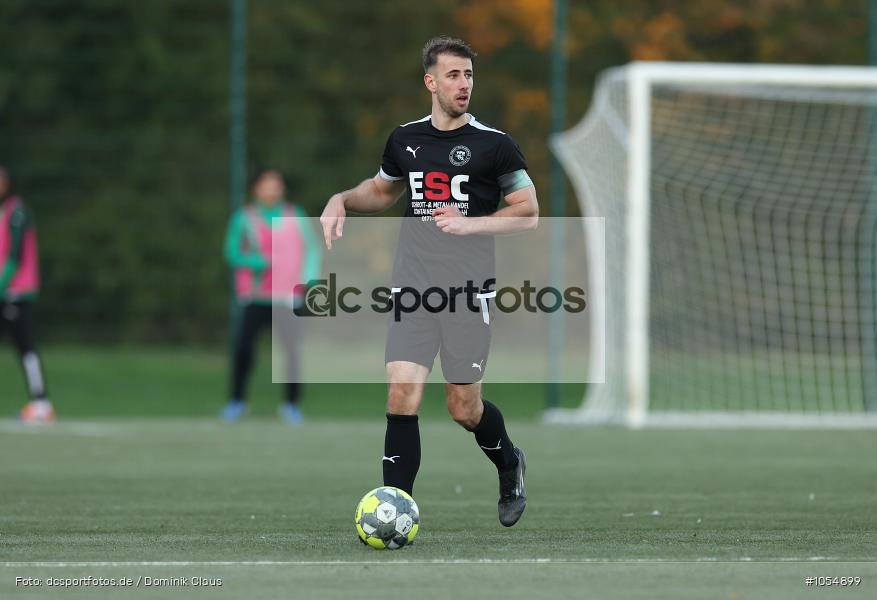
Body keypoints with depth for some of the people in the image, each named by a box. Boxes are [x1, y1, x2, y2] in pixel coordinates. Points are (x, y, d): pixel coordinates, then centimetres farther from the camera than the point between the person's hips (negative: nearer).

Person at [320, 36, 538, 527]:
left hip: (468, 292, -3)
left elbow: (529, 213, -3)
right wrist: (343, 201, 8)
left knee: (464, 408, 3)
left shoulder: (494, 145, -3)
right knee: (402, 397, -10)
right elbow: (383, 190, 28)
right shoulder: (405, 140, 9)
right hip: (414, 288, 3)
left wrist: (471, 224, -15)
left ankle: (509, 464, 35)